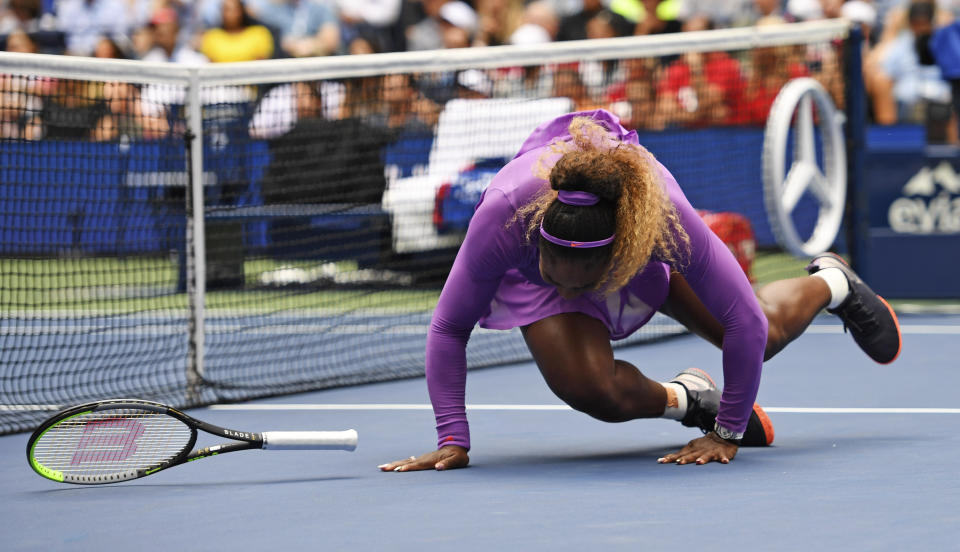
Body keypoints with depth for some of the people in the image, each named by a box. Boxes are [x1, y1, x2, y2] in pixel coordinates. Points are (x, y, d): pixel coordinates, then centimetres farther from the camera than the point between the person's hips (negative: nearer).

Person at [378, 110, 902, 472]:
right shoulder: (505, 215, -44)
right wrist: (453, 441, -35)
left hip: (637, 240, 0)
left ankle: (830, 284, 48)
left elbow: (745, 325, -32)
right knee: (590, 387, -27)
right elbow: (449, 329, -30)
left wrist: (727, 434, -25)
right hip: (526, 259, 0)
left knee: (758, 333, 13)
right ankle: (684, 397, 6)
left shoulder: (670, 219, -45)